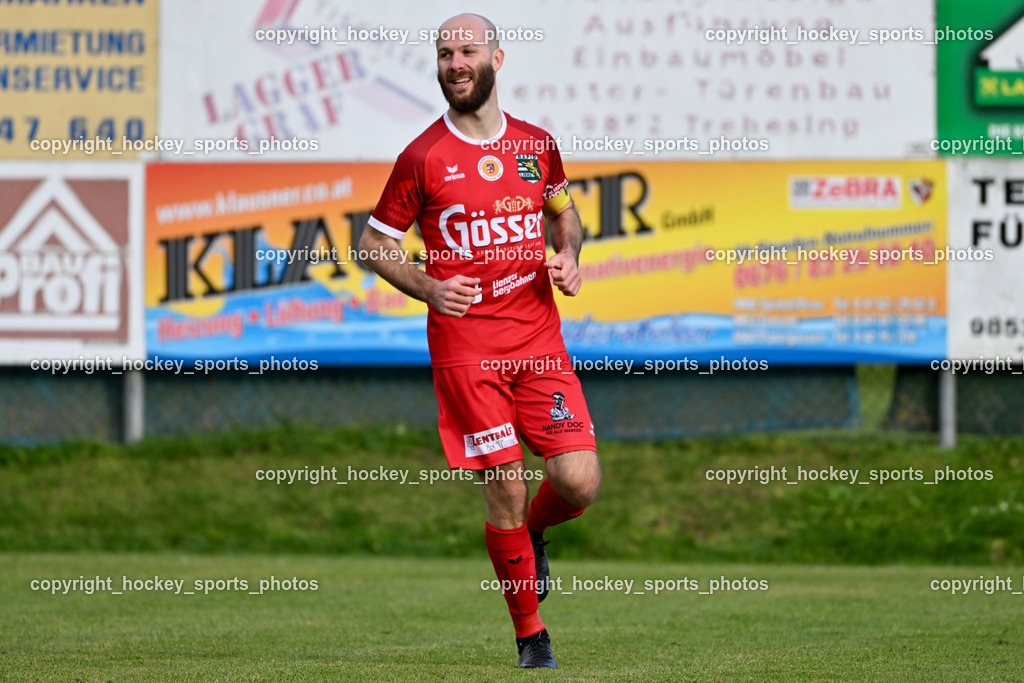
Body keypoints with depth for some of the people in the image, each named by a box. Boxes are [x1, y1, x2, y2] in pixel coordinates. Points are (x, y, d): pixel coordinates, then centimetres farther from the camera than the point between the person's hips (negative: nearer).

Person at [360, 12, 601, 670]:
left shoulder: (536, 144, 8)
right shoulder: (423, 157, -2)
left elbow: (564, 209, 27)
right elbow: (375, 243, 6)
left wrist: (569, 255, 5)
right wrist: (429, 288, -9)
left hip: (540, 338, 3)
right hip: (465, 347, -3)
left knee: (579, 482, -8)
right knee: (506, 492, -5)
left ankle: (531, 532, 28)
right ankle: (530, 633, 11)